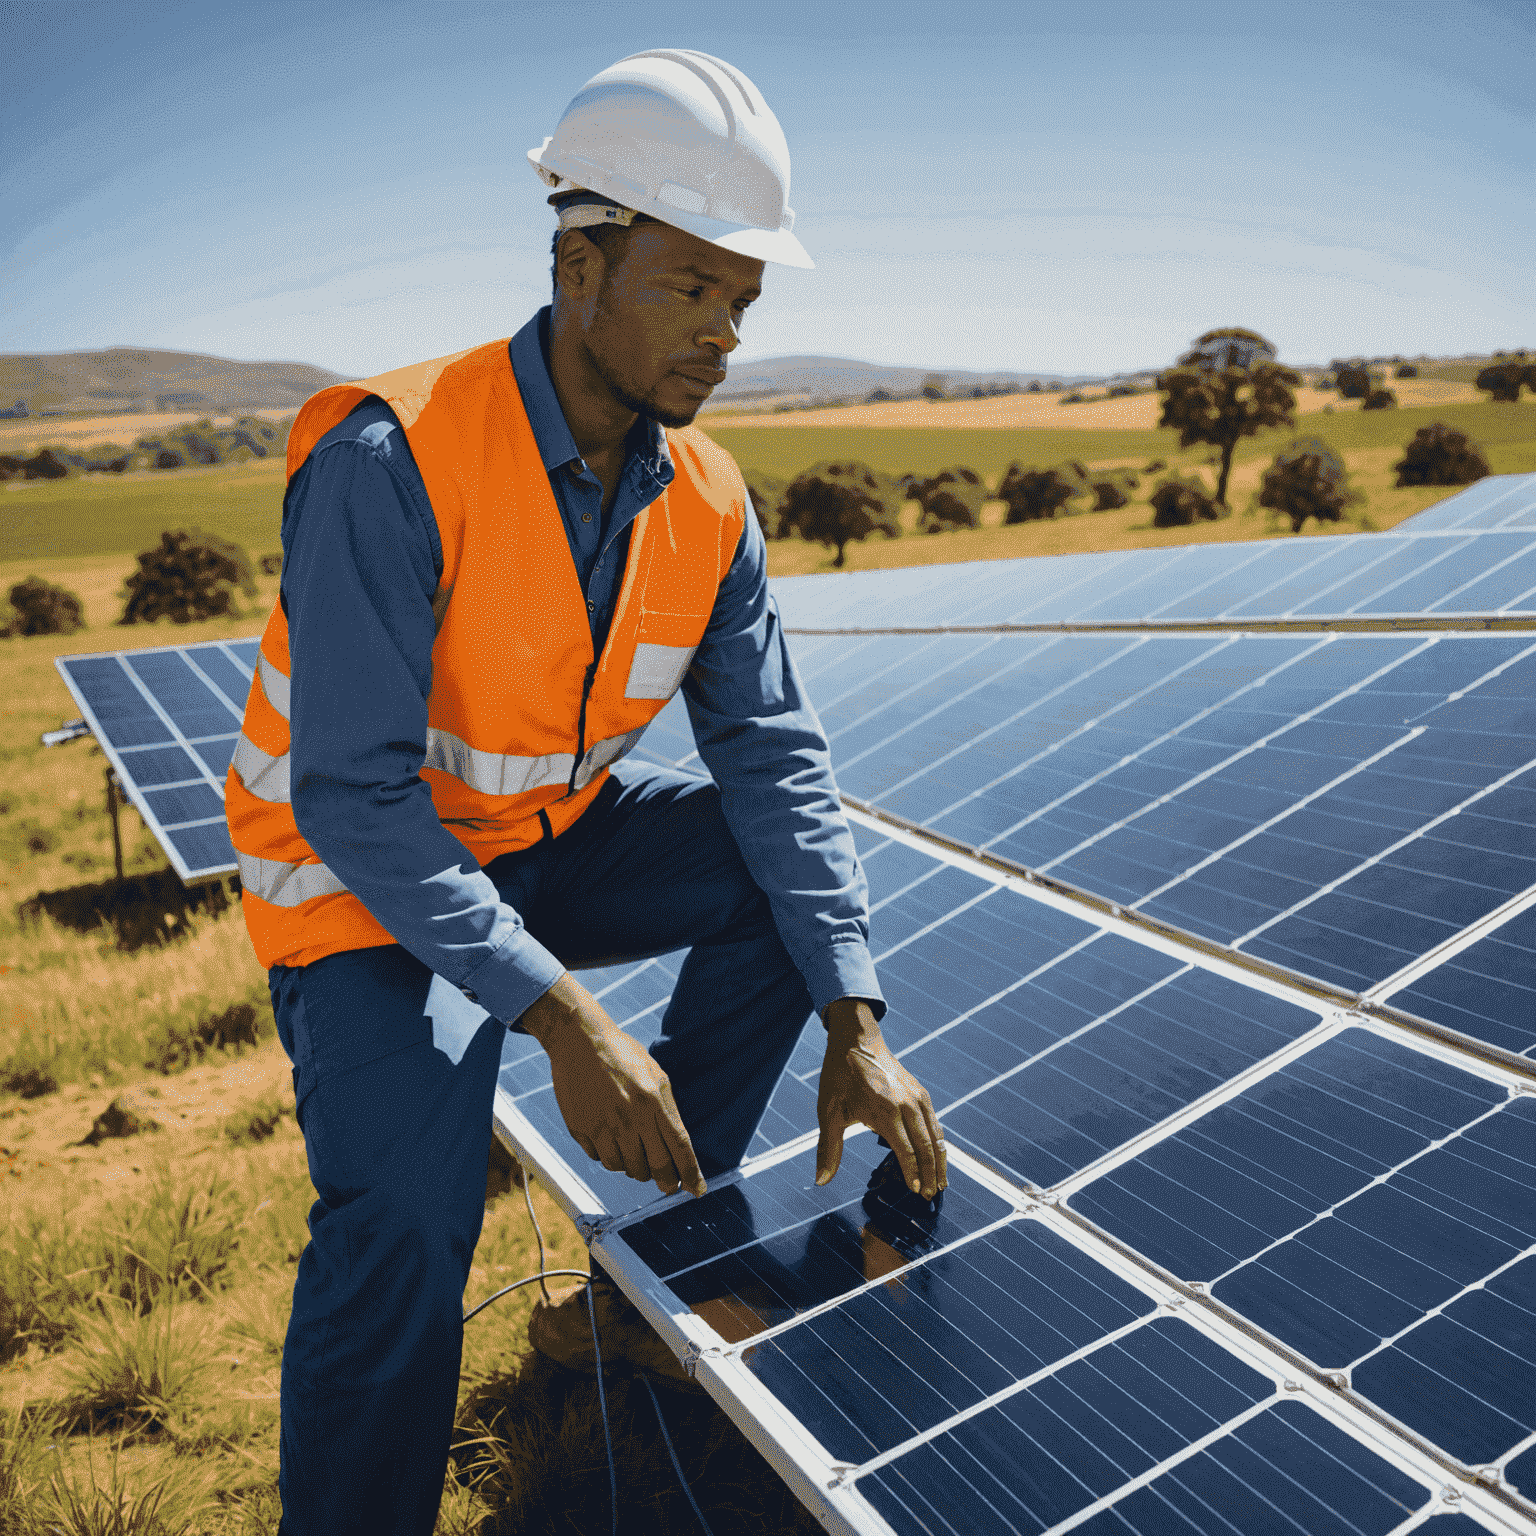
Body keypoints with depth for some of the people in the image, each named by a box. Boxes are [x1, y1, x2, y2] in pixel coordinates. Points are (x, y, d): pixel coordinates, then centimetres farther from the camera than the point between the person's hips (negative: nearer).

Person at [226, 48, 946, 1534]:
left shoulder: (704, 502, -7)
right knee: (406, 1216, -26)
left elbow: (774, 751, -10)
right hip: (363, 865, -6)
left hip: (553, 837, 6)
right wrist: (564, 1018, -35)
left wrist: (855, 1026, -19)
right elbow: (356, 798, -29)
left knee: (789, 871, -10)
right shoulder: (391, 459, -26)